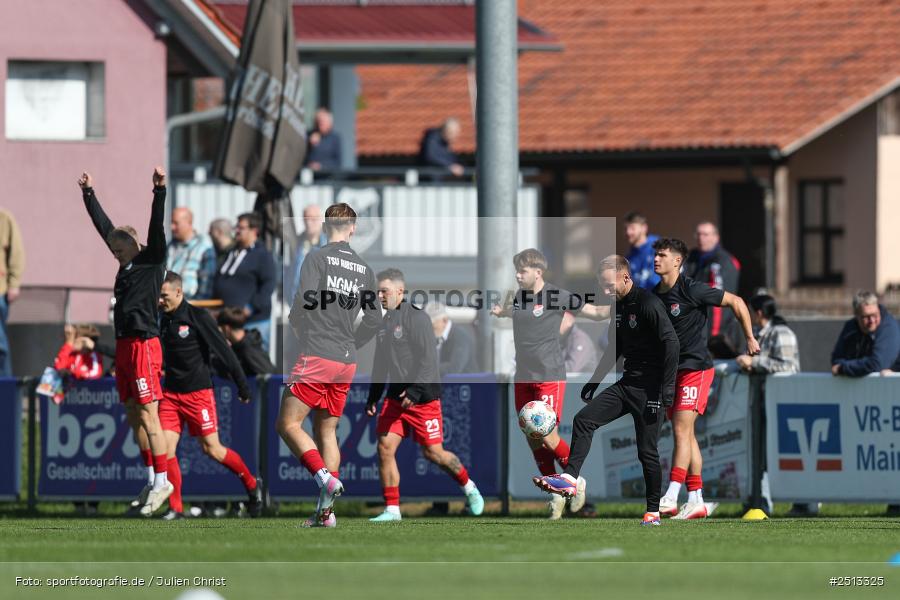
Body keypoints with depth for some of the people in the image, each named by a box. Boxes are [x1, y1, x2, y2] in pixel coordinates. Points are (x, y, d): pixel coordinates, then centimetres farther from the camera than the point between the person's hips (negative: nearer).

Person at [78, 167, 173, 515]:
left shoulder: (152, 261, -4)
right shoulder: (127, 264, 14)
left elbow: (157, 229, -17)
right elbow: (104, 226, 23)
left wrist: (159, 192, -27)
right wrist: (88, 193, 28)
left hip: (144, 345, -8)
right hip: (124, 346, 8)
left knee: (148, 415, -8)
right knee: (133, 415, 9)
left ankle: (162, 481, -5)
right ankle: (151, 481, 15)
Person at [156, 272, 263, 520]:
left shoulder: (197, 317, -10)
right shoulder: (164, 320, 9)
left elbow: (224, 351, -10)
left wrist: (242, 385, -10)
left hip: (198, 393, -6)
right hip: (171, 394, 6)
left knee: (212, 449, -5)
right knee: (166, 446, -7)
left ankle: (252, 484, 18)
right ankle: (175, 508, -2)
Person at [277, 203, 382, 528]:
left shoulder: (318, 257, -5)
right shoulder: (364, 269, 12)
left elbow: (303, 302, -14)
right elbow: (374, 320, 14)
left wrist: (299, 332, 6)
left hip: (316, 356, -6)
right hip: (346, 361, 6)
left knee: (288, 424, -3)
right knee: (327, 431, 11)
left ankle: (325, 477, -23)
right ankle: (326, 511, 4)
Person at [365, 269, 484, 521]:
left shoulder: (417, 318, -12)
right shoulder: (385, 324, 12)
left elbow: (428, 360, -18)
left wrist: (414, 391, -27)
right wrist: (373, 397, 19)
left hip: (423, 399, -7)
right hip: (395, 397, 7)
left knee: (433, 453, -1)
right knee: (385, 447, -6)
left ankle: (469, 488, 24)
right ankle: (392, 509, -1)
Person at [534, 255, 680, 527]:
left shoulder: (648, 304, -16)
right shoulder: (619, 306, 11)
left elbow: (671, 344, -21)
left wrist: (666, 392, -24)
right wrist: (594, 381, 22)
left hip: (649, 389, -8)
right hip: (627, 383, 8)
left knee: (647, 450, -3)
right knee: (583, 420, -5)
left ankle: (653, 512, 8)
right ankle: (569, 479, -10)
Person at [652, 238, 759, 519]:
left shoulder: (692, 291, -12)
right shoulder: (653, 296, 8)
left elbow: (736, 302, -4)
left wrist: (750, 338, -1)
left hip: (695, 368, -7)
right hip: (670, 371, 7)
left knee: (681, 431, -14)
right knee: (686, 435, 7)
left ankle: (671, 497, -19)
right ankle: (696, 501, 10)